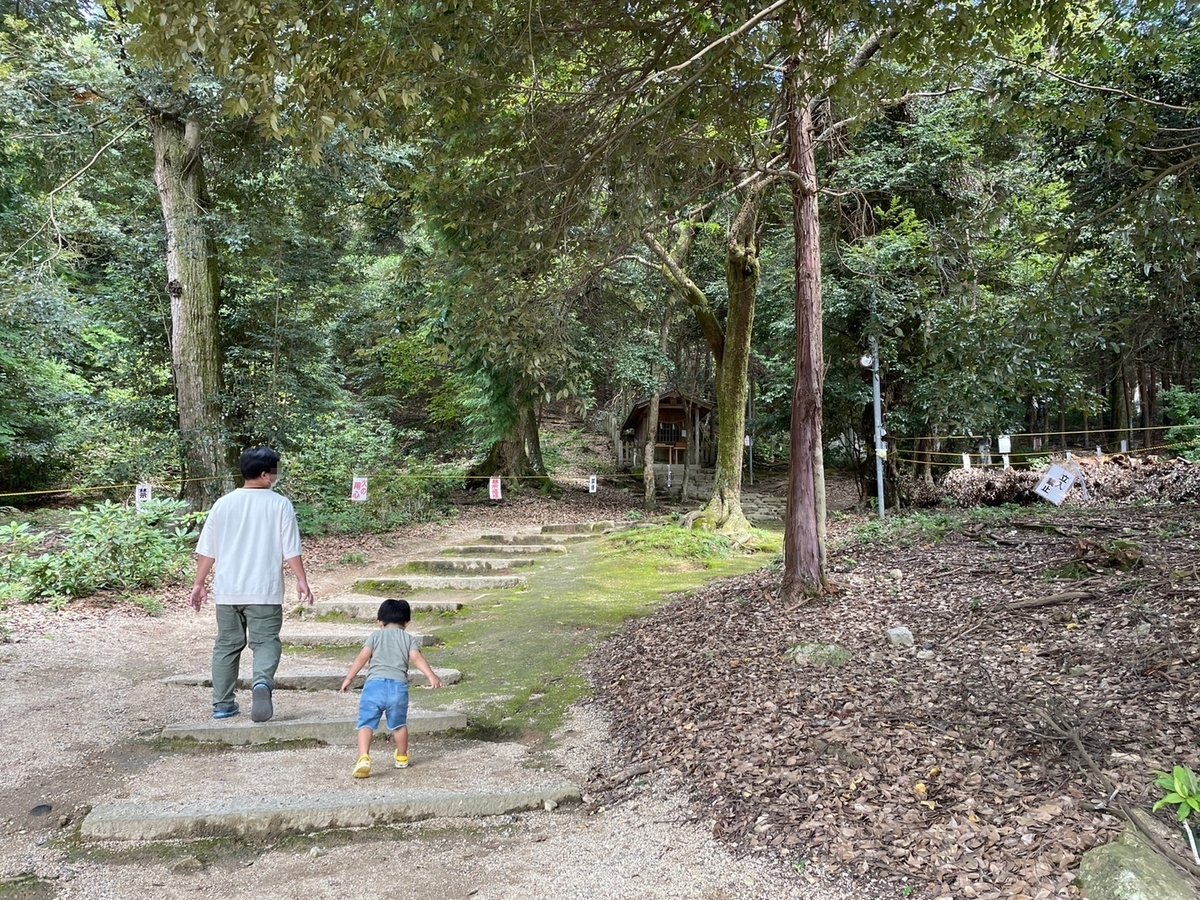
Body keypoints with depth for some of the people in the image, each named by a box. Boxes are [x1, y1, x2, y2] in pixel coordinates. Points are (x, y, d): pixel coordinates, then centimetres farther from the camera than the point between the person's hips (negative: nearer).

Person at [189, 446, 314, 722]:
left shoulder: (223, 504, 4)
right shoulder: (280, 504, -5)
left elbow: (206, 550, 6)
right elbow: (291, 550, -7)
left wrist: (198, 584, 14)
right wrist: (301, 581, 1)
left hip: (227, 590, 3)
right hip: (264, 590, -3)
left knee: (226, 645, 15)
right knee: (266, 642, 2)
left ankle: (222, 704, 20)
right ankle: (262, 682, -26)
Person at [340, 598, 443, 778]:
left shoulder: (376, 635, 18)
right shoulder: (409, 638, 19)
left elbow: (363, 657, 6)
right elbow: (416, 658, 1)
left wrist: (349, 678, 8)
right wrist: (431, 676, -7)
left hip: (374, 684, -1)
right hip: (398, 685, 1)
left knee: (366, 723, -2)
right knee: (399, 724, 21)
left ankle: (364, 757, -23)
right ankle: (402, 758, 36)